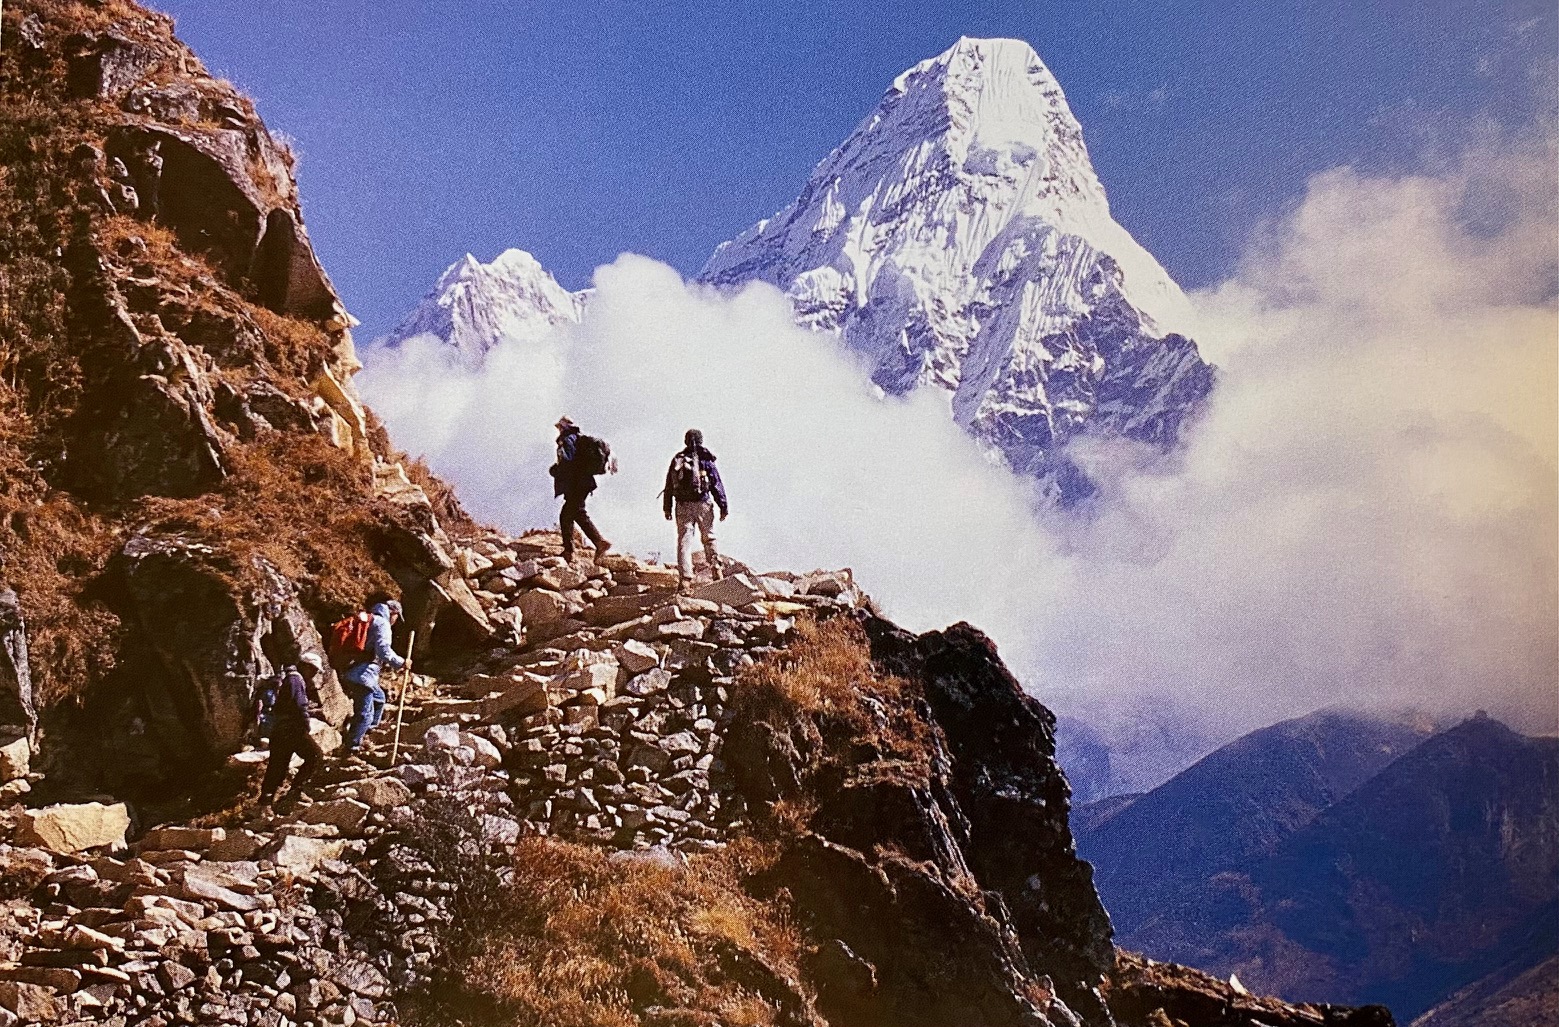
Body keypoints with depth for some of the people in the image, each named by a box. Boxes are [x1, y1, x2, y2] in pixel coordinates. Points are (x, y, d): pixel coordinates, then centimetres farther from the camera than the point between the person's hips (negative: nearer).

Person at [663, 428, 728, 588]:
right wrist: (724, 506, -1)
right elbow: (717, 485, -4)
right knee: (709, 538, 14)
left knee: (684, 541, 1)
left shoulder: (677, 460, 8)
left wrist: (667, 508, 16)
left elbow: (669, 486, 10)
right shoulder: (705, 460, -1)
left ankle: (685, 577, -6)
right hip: (702, 504, -2)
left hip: (682, 506, 2)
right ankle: (715, 567, 2)